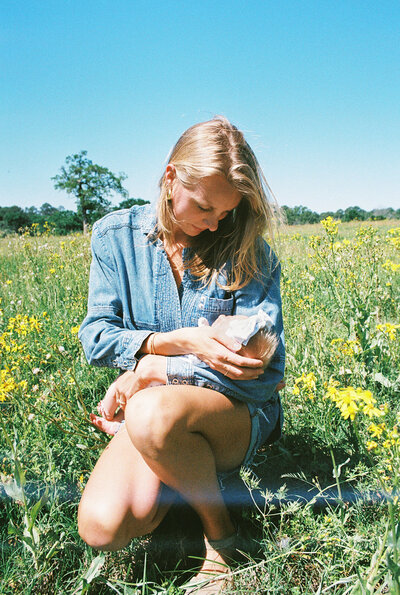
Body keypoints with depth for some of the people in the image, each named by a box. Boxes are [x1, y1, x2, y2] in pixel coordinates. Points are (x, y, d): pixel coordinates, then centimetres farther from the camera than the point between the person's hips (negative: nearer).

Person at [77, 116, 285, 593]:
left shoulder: (247, 250, -7)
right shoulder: (115, 236, -1)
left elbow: (265, 364, -12)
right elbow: (95, 338, -3)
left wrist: (155, 368, -16)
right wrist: (179, 341, -20)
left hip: (238, 410, -2)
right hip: (156, 404, 3)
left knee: (153, 414, -37)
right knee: (102, 528, -23)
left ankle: (221, 532, -7)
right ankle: (180, 473, 9)